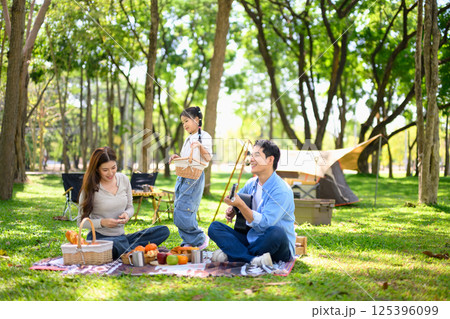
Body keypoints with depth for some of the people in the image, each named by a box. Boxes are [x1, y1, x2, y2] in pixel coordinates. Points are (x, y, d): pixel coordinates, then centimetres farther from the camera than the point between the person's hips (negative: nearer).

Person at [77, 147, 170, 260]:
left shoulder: (124, 179, 5)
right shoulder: (91, 188, -7)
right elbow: (81, 220, -3)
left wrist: (127, 214, -8)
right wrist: (102, 222, -20)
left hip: (121, 237, 5)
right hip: (99, 237, -5)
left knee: (164, 231, -14)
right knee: (117, 244, -44)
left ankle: (128, 249, -22)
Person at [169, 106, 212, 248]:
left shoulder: (204, 136, -2)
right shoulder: (188, 139, 21)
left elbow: (208, 159, -9)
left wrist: (200, 146, -24)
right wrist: (177, 158, 8)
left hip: (195, 177, -8)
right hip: (182, 177, 8)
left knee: (182, 214, -14)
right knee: (178, 213, 6)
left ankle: (200, 239, 3)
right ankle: (189, 242, 14)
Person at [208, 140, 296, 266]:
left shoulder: (282, 191, -16)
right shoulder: (251, 184, 7)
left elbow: (264, 224, -24)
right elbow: (237, 199, 28)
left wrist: (240, 205, -31)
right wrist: (232, 210, 5)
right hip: (251, 239, 7)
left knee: (275, 232, -41)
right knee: (214, 227, -10)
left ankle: (230, 255, -22)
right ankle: (254, 259, -30)